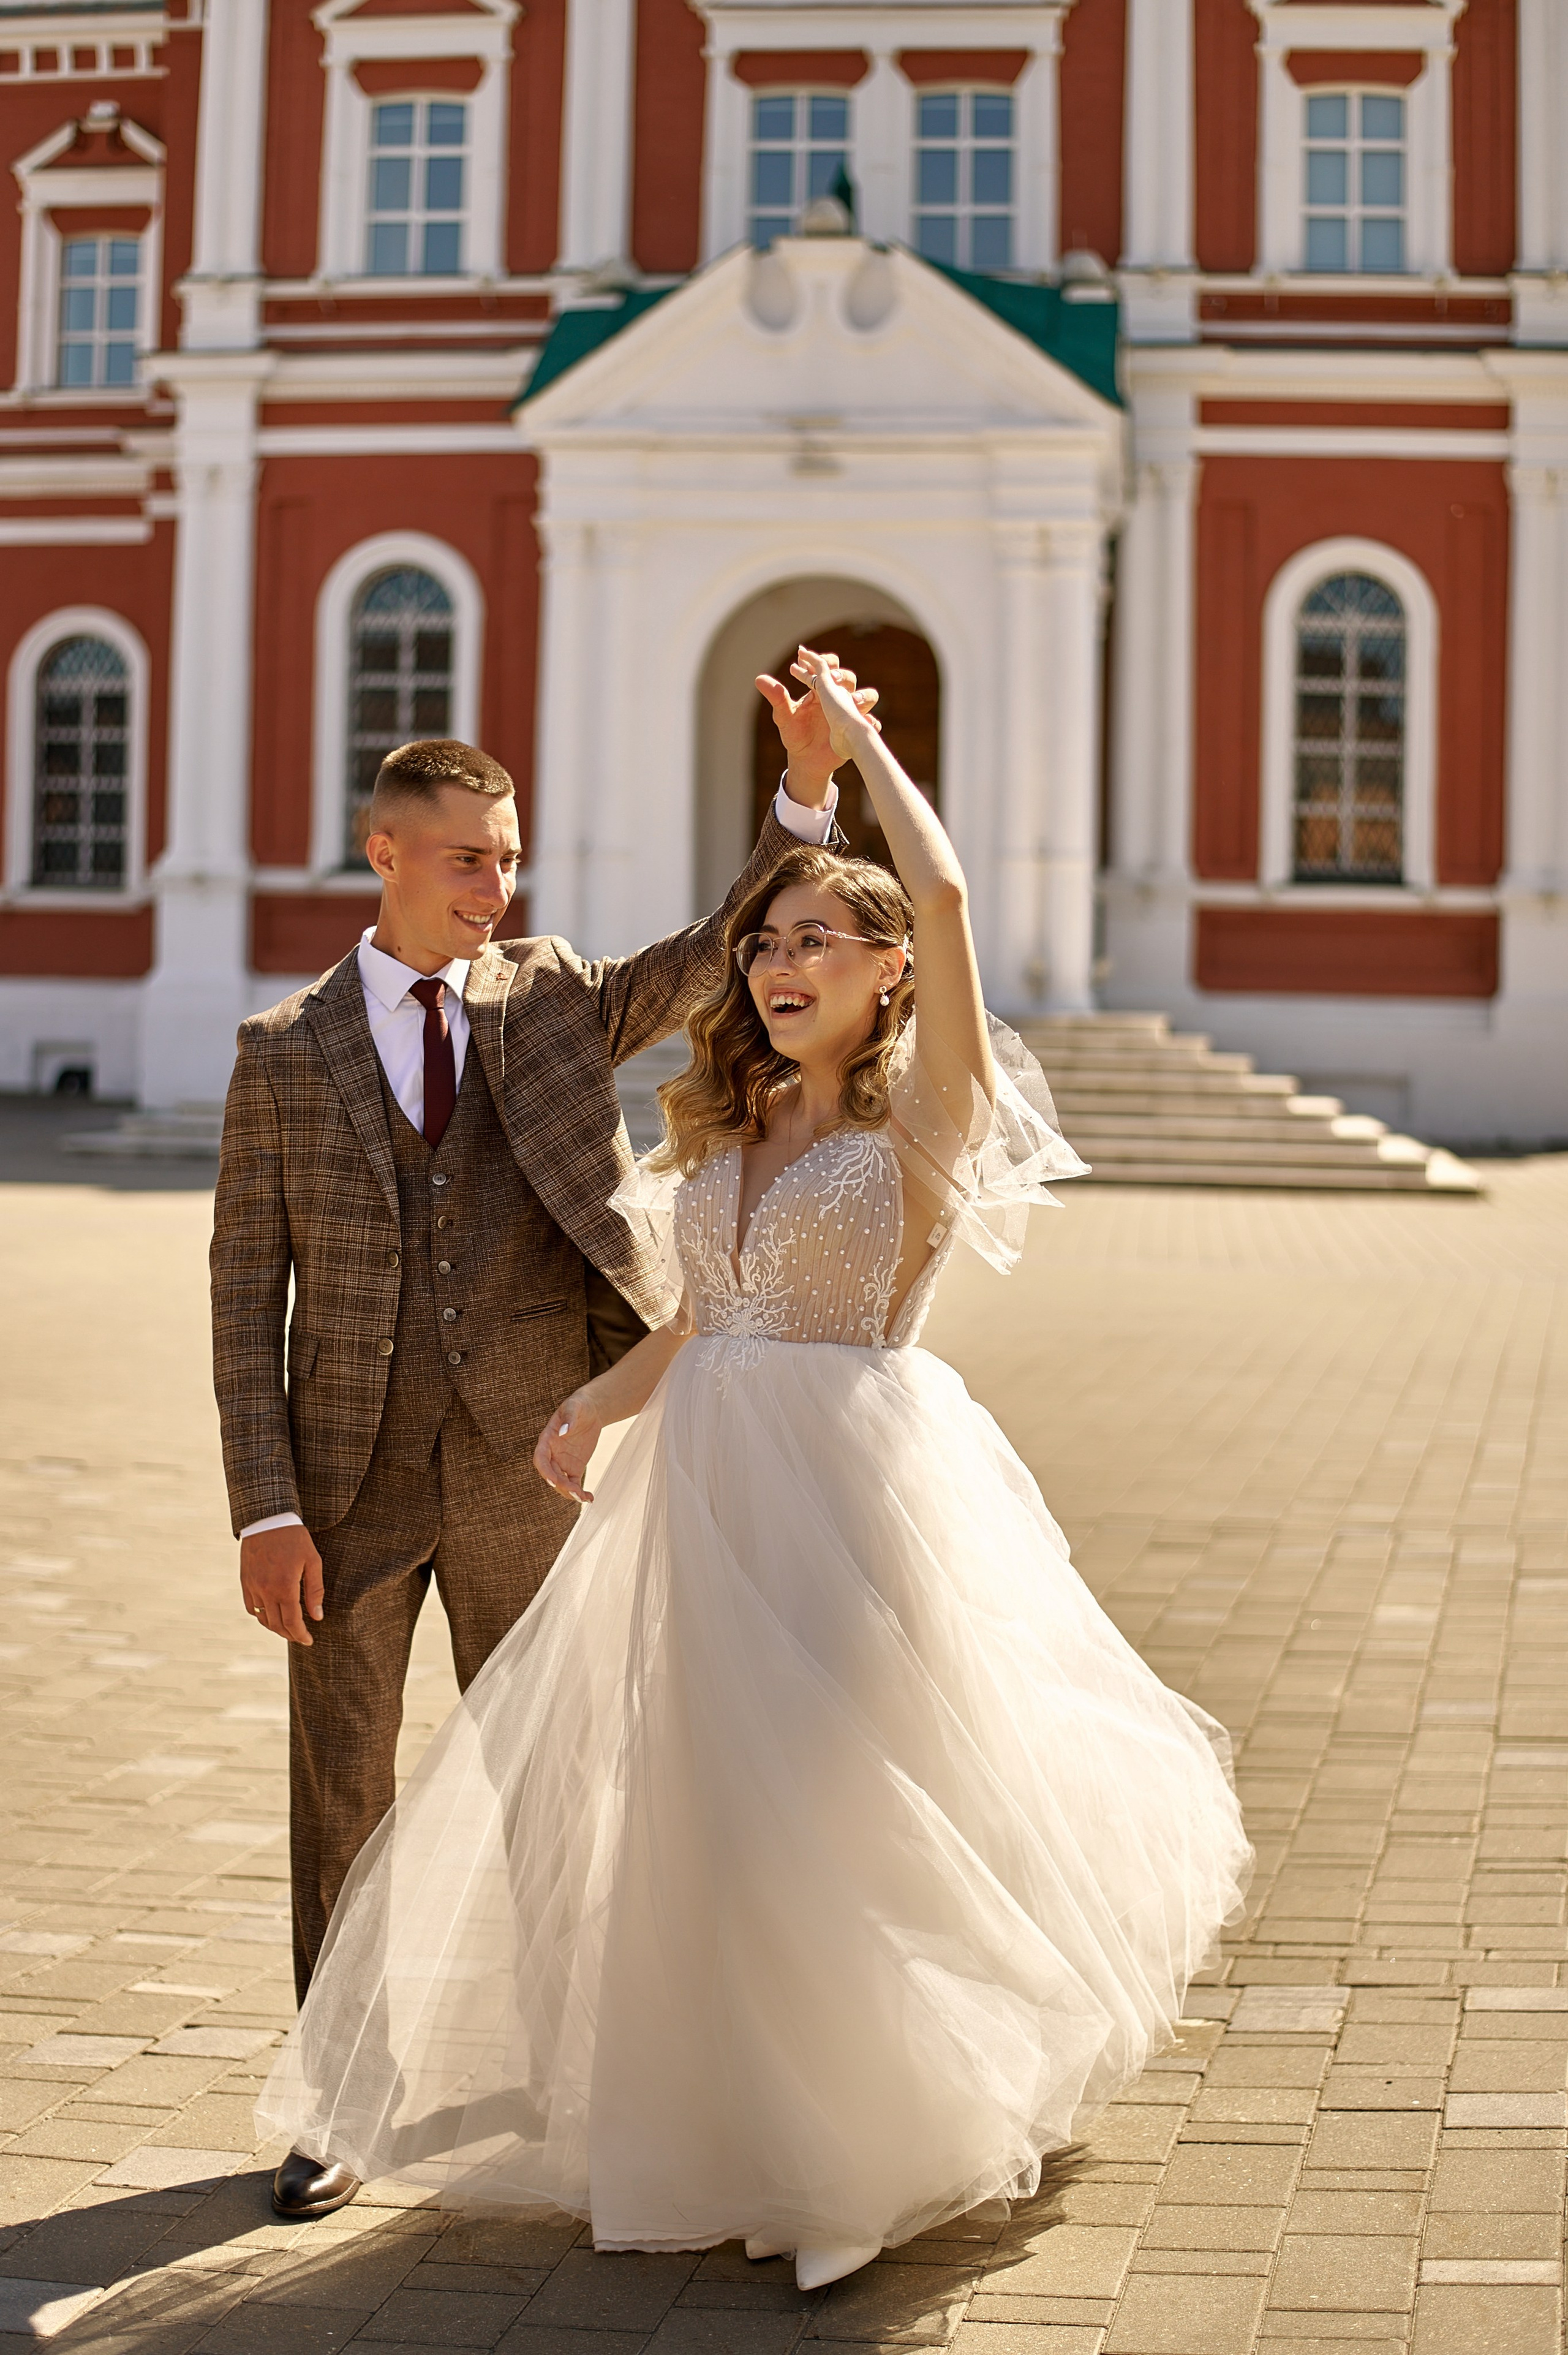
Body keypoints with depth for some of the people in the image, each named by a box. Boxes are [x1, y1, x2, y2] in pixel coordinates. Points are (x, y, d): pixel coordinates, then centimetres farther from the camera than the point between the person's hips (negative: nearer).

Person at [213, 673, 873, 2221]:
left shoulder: (561, 1004, 4)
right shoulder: (286, 1052, 0)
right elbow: (246, 1293, -2)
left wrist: (808, 787, -24)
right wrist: (264, 1510, -9)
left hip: (524, 1468, 1)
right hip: (354, 1471, -1)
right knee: (340, 1791, 8)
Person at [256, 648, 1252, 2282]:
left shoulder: (924, 1114, -6)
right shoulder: (726, 1126, 14)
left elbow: (945, 894, -18)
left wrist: (857, 735, -7)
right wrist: (595, 1403, 0)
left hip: (854, 1484, -6)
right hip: (709, 1485, 6)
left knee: (841, 1807, -1)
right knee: (704, 1808, 10)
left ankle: (879, 2144, 18)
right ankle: (743, 2122, 28)